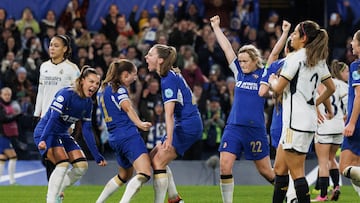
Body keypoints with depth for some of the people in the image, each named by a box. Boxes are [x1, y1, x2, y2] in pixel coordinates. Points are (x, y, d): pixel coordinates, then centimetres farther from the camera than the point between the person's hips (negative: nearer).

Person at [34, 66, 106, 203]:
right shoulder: (66, 94, -19)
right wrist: (43, 140, -38)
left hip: (63, 135, 8)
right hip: (45, 132, -8)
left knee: (82, 166, -3)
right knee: (63, 163, -26)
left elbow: (87, 131, 8)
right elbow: (53, 118, -27)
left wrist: (97, 156, 6)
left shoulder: (88, 103, 4)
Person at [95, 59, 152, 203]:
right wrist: (139, 123, -39)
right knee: (144, 174, -21)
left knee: (124, 175, 28)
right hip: (128, 135, -9)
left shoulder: (103, 90, 20)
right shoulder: (119, 89, -5)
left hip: (114, 138, 9)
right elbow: (128, 108, -25)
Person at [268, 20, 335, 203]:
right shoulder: (318, 60, 13)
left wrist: (272, 80, 10)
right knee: (280, 168, 14)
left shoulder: (296, 58, -13)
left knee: (296, 172, -7)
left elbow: (278, 88, -12)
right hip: (308, 118, 9)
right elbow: (331, 88, 23)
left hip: (296, 122, -9)